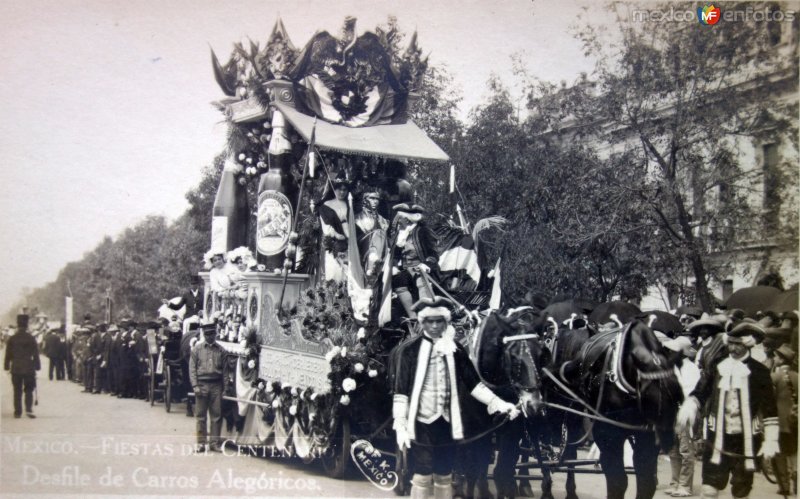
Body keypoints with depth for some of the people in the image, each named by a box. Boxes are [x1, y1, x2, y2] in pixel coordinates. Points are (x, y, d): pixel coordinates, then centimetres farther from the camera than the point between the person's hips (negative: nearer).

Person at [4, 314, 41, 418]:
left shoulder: (12, 339, -1)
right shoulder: (31, 339, -4)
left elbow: (8, 354, 2)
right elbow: (36, 354, -1)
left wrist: (6, 366, 10)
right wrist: (37, 366, 6)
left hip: (16, 369, 1)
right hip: (29, 368, -1)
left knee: (17, 391, 8)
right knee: (29, 390, 6)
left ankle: (17, 412, 7)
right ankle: (28, 409, -9)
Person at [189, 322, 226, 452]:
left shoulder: (220, 350, 7)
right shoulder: (197, 348, 4)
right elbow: (192, 368, 1)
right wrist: (195, 386, -7)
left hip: (216, 385, 1)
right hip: (202, 384, -1)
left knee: (216, 415, 2)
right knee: (201, 416, 3)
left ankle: (214, 442, 9)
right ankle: (201, 442, 9)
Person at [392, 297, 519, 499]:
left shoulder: (456, 350, 3)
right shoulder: (410, 350, -6)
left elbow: (473, 383, 6)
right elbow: (401, 391, -7)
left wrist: (498, 403, -5)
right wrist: (400, 425, -13)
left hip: (447, 423, 3)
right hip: (421, 423, -3)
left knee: (444, 477, 12)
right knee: (423, 477, 1)